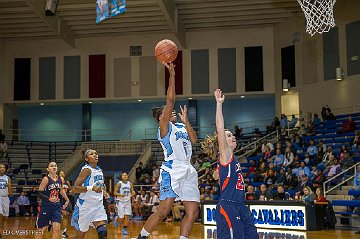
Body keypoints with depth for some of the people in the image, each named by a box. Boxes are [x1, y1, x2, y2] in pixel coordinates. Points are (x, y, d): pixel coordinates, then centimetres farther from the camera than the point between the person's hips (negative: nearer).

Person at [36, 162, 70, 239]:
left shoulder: (59, 179, 4)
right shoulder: (46, 179, -13)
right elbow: (40, 193, -16)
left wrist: (67, 200, 26)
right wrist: (49, 199, -29)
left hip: (57, 206, 4)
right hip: (46, 206, -4)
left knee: (57, 229, -6)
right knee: (41, 229, 8)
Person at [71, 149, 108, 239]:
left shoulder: (99, 170, 9)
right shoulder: (87, 170, -13)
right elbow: (75, 189, -19)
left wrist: (103, 192, 9)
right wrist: (91, 188, -30)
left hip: (98, 205, 6)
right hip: (86, 205, -6)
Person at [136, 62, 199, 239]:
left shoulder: (181, 127, 23)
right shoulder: (165, 127, 1)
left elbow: (194, 140, 7)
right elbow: (170, 101, -10)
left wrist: (186, 120, 6)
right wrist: (171, 75, -13)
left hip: (188, 172, 7)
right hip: (172, 170, -7)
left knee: (193, 212, 0)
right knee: (164, 210, -12)